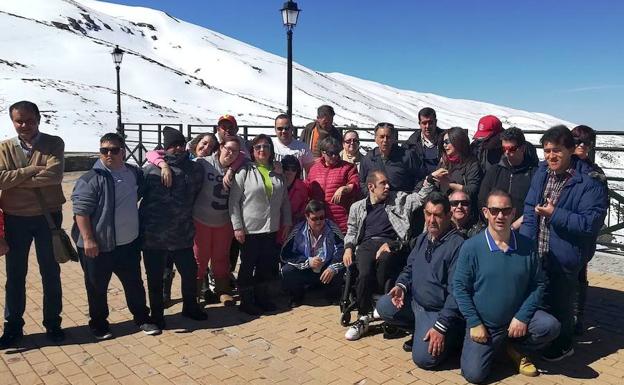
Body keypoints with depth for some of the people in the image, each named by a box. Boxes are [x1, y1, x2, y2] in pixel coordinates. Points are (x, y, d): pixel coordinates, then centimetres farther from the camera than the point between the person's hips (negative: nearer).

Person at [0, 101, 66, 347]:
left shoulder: (54, 143, -4)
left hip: (48, 216, -2)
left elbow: (54, 175, -20)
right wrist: (33, 170, -18)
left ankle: (52, 323, 24)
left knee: (51, 273, 10)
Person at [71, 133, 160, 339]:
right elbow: (80, 211, -16)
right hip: (98, 246, -5)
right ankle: (98, 324, 30)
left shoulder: (134, 173, 4)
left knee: (134, 283, 16)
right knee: (97, 287, 11)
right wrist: (88, 239, -19)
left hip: (129, 243, 5)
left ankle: (142, 318, 32)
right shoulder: (91, 179, -14)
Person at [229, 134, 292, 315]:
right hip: (250, 229, -5)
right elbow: (234, 201, -9)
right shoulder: (244, 172, -7)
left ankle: (261, 297, 30)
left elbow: (285, 200, 14)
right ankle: (246, 301, 21)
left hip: (271, 228, 5)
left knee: (267, 265, 13)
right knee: (248, 265, 6)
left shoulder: (277, 174, 8)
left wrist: (286, 222, 9)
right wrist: (237, 226, -13)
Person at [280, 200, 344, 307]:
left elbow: (342, 250, -18)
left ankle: (332, 295, 4)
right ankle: (297, 296, 7)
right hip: (304, 272, 0)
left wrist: (333, 267, -36)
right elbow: (285, 254, -13)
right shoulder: (298, 230, -8)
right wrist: (307, 262, -24)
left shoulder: (332, 228, -8)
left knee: (341, 270, -30)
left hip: (327, 270, 0)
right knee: (286, 271, -26)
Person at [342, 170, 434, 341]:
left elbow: (421, 197, 12)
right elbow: (351, 231, 24)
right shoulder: (358, 207, 23)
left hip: (391, 244, -1)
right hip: (367, 244, 1)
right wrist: (348, 247, 6)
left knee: (384, 260, -38)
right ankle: (363, 318, -15)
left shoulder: (399, 199, 19)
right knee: (365, 274, -31)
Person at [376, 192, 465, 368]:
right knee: (383, 306, -11)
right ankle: (421, 329, 8)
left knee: (423, 358, -19)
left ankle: (451, 336, 10)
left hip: (439, 311, -8)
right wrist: (401, 285, -4)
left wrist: (441, 326, -24)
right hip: (415, 302, 8)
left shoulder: (457, 244, -20)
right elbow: (410, 268, 19)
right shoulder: (422, 238, 7)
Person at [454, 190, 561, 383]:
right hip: (483, 324, -2)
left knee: (550, 326, -24)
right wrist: (475, 323, -13)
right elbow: (460, 288, -9)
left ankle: (517, 348, 8)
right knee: (474, 374, -11)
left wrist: (522, 317, -12)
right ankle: (494, 346, 23)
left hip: (518, 318, 2)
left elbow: (538, 284, -1)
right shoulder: (471, 247, -13)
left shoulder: (527, 246, -5)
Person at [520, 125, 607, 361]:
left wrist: (555, 214, -24)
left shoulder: (590, 182, -15)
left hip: (565, 258, -5)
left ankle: (563, 345, 37)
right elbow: (530, 210, 6)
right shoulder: (542, 172, 3)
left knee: (559, 303, 11)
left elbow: (592, 222, -19)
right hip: (536, 253, 5)